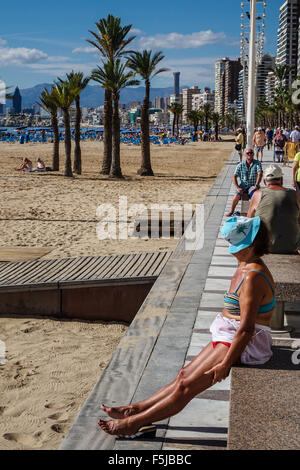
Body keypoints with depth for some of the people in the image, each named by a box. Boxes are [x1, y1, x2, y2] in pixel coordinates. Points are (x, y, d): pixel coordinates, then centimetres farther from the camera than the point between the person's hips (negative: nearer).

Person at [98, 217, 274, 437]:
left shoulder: (253, 277, -24)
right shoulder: (246, 267, 9)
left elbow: (246, 329, -25)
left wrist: (225, 363, -21)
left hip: (243, 346, -10)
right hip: (229, 338, 10)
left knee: (186, 386, -5)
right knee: (184, 375, 10)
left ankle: (134, 423, 1)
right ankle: (136, 409, 16)